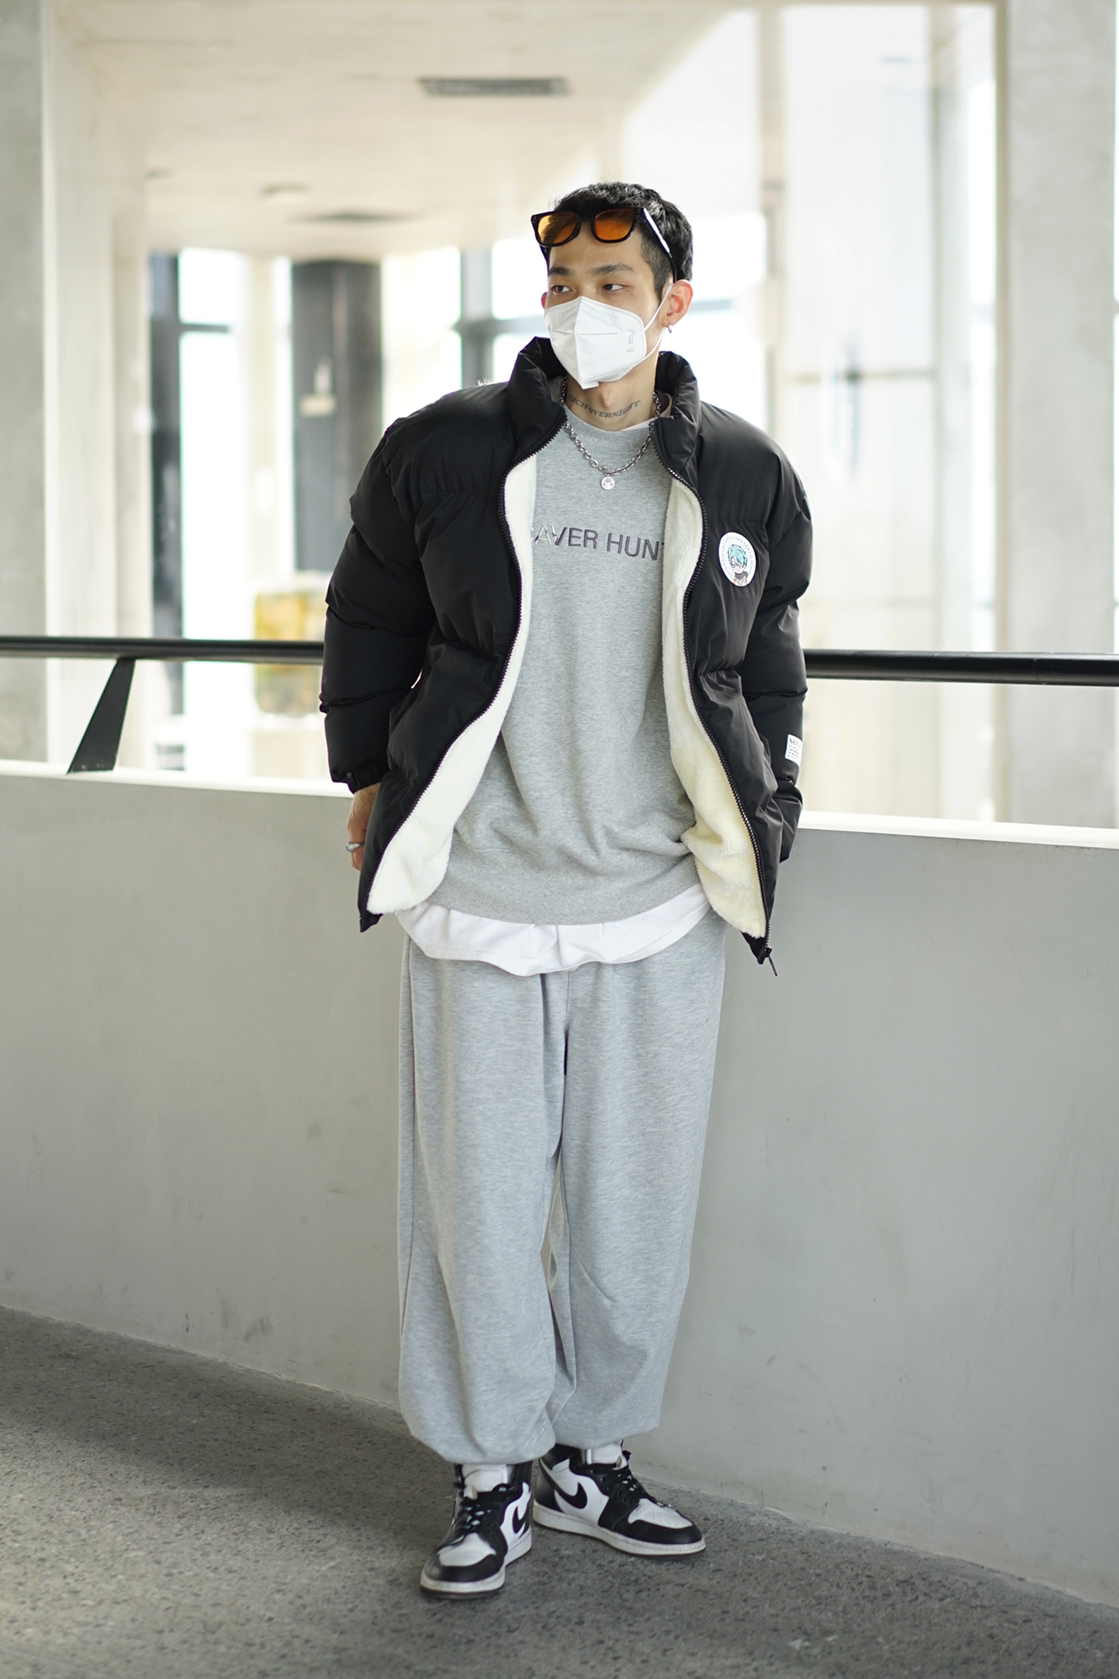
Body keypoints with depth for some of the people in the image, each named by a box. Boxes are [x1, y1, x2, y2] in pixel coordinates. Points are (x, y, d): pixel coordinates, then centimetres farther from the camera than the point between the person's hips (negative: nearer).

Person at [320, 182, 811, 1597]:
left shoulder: (744, 481, 5)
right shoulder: (443, 453, -1)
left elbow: (766, 667, 17)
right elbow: (368, 619, 13)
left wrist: (760, 817, 13)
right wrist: (371, 779, 13)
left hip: (659, 906, 2)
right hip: (479, 895, -1)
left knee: (637, 1205, 8)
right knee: (479, 1198, 3)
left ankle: (591, 1456, 26)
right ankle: (494, 1474, 19)